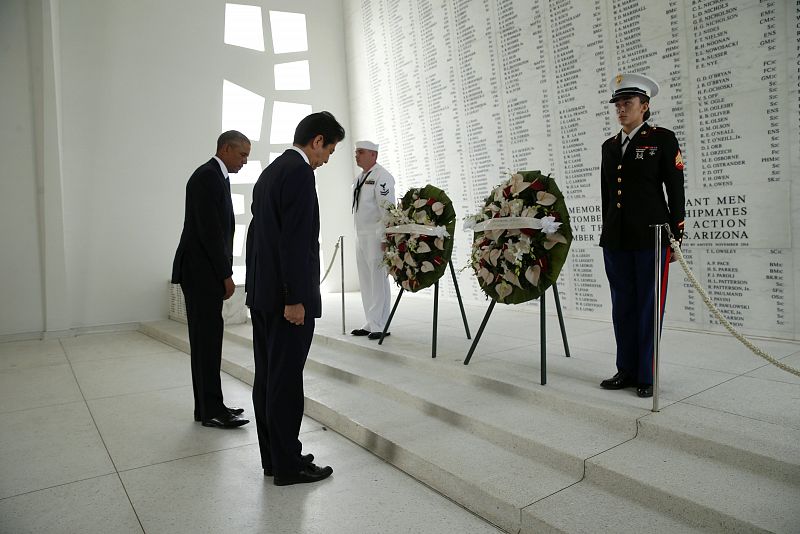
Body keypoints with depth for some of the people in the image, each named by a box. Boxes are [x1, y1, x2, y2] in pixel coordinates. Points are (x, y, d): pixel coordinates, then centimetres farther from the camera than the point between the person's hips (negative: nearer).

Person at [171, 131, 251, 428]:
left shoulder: (216, 177, 18)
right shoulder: (207, 176, -13)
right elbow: (209, 230, -20)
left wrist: (223, 273, 13)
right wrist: (226, 274, -16)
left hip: (206, 272, 10)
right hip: (201, 272, -10)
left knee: (207, 339, 11)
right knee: (207, 338, -5)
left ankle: (208, 406, 18)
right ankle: (211, 410, 4)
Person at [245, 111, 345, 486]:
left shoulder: (269, 171, 17)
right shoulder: (299, 173, -13)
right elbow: (295, 241, -20)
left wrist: (260, 289, 20)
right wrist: (295, 299, -20)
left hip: (262, 293, 10)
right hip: (285, 297, -10)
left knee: (268, 379, 13)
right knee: (286, 382, -1)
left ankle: (273, 458, 25)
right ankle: (288, 465, 12)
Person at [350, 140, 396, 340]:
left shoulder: (381, 176, -9)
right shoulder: (359, 179, 18)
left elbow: (387, 208, -16)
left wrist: (385, 239, -21)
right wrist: (358, 237, 17)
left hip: (376, 236, -9)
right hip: (361, 235, 9)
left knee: (378, 281, -6)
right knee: (365, 282, 11)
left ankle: (380, 326, 0)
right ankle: (371, 323, 20)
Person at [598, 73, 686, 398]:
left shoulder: (662, 139, 1)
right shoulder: (609, 146, 15)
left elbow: (676, 192, -2)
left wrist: (675, 236, -6)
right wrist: (608, 234, 15)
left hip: (651, 237, -5)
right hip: (616, 240, 5)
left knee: (649, 307, 1)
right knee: (623, 307, 9)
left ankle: (647, 377, 12)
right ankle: (626, 371, 20)